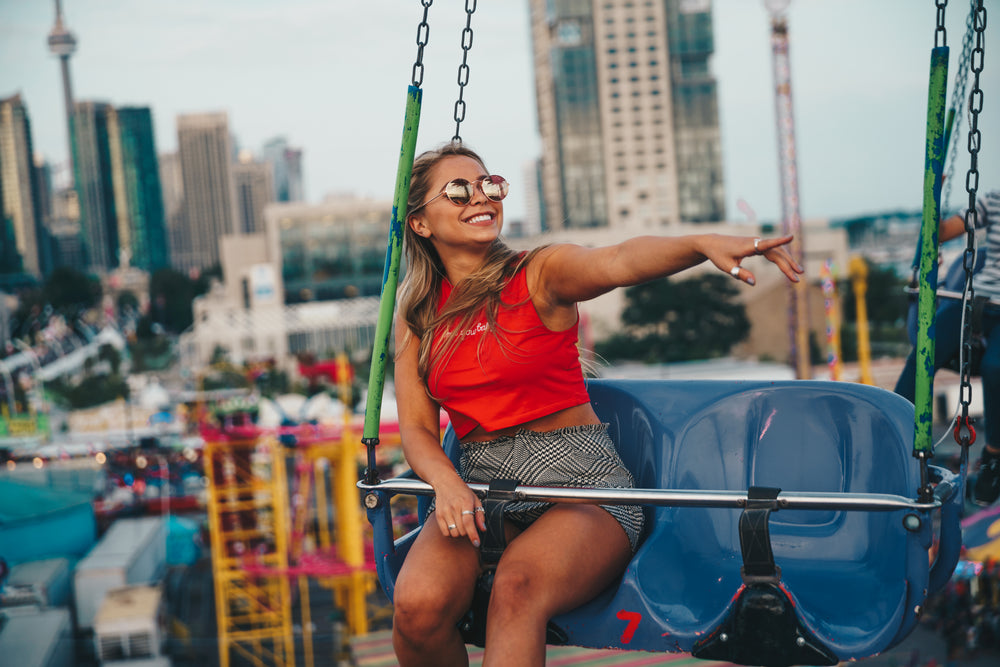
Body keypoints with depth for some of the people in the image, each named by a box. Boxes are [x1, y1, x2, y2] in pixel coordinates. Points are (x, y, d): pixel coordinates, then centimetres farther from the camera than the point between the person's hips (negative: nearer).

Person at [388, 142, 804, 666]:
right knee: (417, 605, -26)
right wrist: (447, 485, -16)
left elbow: (619, 261, -23)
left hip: (577, 475, -3)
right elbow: (417, 428, 7)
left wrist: (704, 243, -44)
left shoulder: (540, 273, -2)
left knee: (516, 590, -35)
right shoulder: (417, 314, 10)